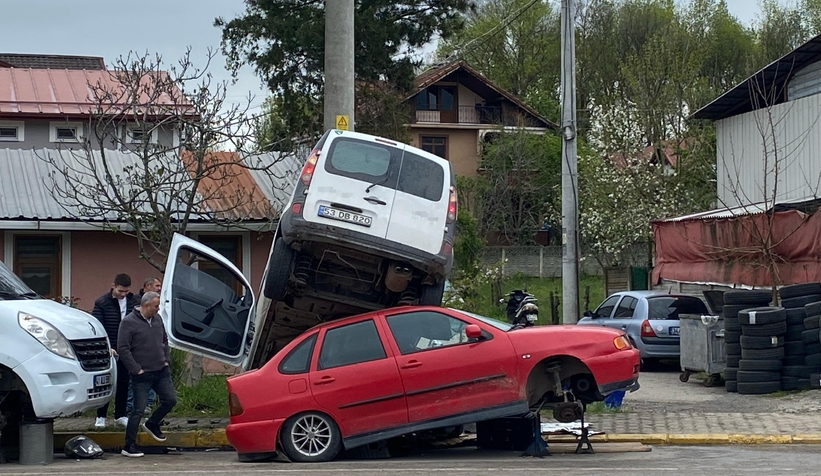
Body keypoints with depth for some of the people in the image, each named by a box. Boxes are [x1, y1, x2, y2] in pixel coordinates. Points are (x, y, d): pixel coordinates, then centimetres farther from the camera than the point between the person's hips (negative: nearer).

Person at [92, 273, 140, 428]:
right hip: (107, 350, -3)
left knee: (123, 382, 8)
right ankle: (101, 416, 9)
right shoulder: (102, 303, -9)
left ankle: (120, 415, 18)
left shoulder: (134, 302, 2)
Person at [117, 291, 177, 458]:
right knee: (138, 410, -5)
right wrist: (136, 369, -16)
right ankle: (129, 446, 2)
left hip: (161, 371, 7)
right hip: (142, 374, -7)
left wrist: (166, 359, 10)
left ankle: (152, 424, 33)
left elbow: (165, 341, 23)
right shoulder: (129, 322, -13)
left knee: (170, 400, 8)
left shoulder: (157, 318, 9)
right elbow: (122, 348, -15)